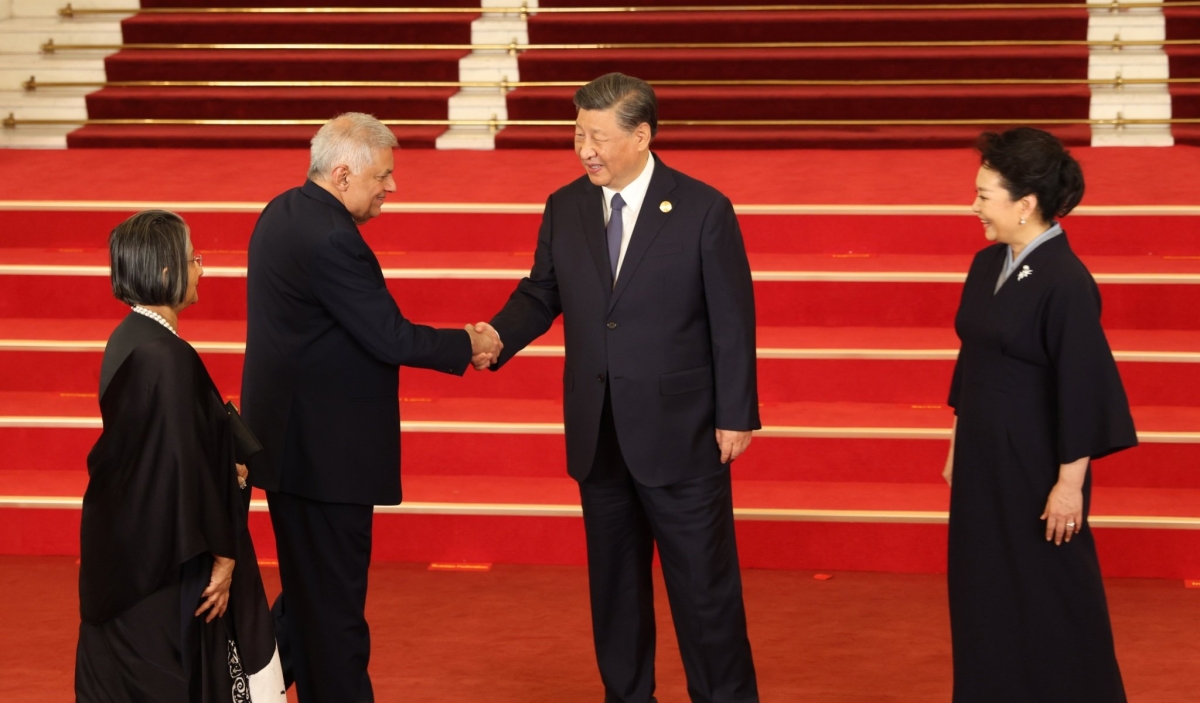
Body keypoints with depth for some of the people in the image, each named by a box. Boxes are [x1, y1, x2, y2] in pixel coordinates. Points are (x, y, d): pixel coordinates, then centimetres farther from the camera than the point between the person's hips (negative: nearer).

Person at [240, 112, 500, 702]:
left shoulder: (283, 212, 8)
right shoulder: (330, 238, -23)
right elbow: (389, 339, -22)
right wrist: (466, 346, -8)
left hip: (289, 434, 10)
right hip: (327, 447, -10)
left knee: (310, 588, 20)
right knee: (335, 598, 2)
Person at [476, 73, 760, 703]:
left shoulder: (703, 211, -9)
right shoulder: (564, 208, 3)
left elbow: (732, 321, -7)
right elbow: (541, 294, 10)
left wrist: (736, 416, -8)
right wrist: (496, 336, -10)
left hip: (680, 434, -4)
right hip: (598, 437, 4)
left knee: (704, 583, 2)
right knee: (613, 582, 15)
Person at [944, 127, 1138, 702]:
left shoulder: (1066, 283, -19)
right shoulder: (988, 266, 4)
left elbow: (1081, 388, -18)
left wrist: (1070, 482, -16)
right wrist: (958, 445, 16)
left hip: (1036, 462, -8)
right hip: (982, 456, 8)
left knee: (1049, 599, 5)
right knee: (985, 590, 14)